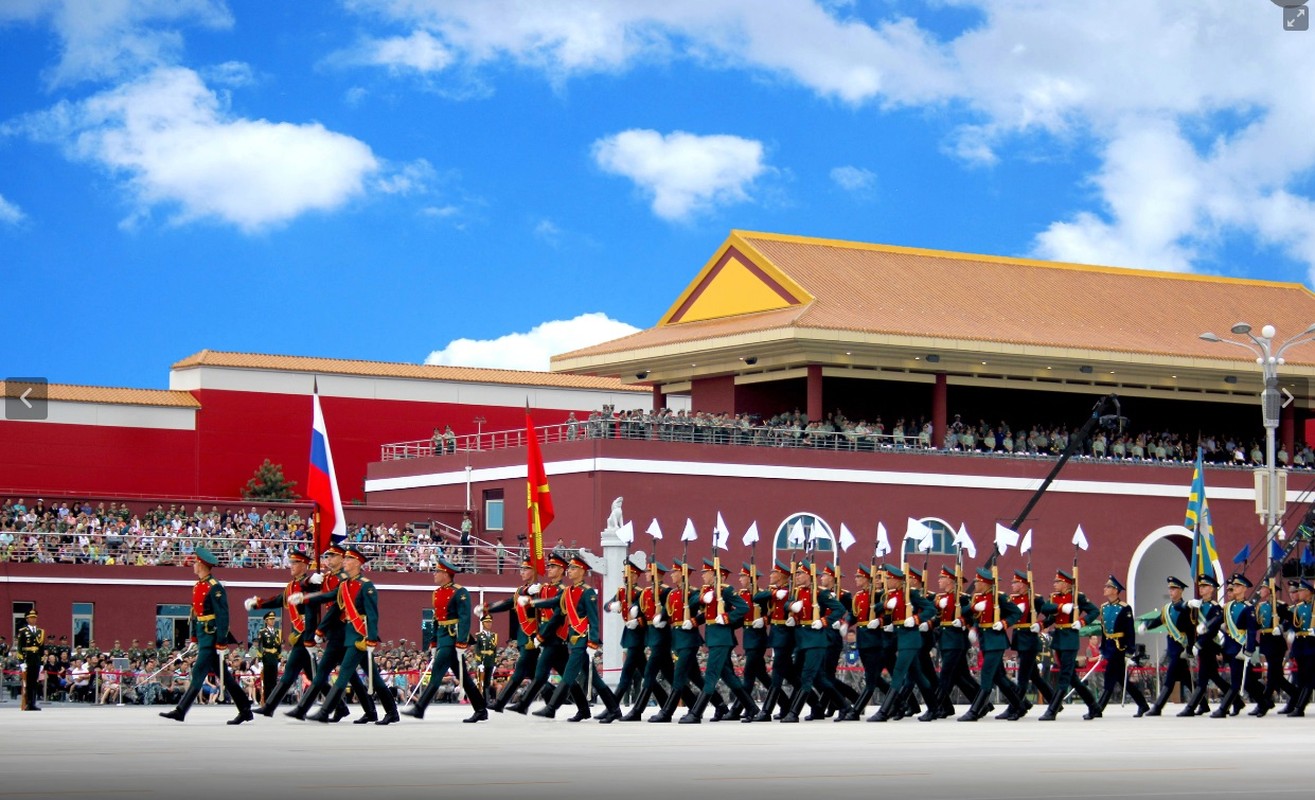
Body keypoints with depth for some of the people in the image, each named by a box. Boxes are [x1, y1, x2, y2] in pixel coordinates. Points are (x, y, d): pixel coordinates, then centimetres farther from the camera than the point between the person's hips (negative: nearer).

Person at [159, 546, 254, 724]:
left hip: (212, 636, -10)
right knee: (224, 676, 12)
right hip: (203, 636, 10)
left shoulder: (214, 588, -15)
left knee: (198, 673, -8)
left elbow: (222, 616, -18)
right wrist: (194, 638, 20)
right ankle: (245, 711, 17)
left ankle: (180, 711, -8)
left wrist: (221, 643, -20)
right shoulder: (198, 586, 13)